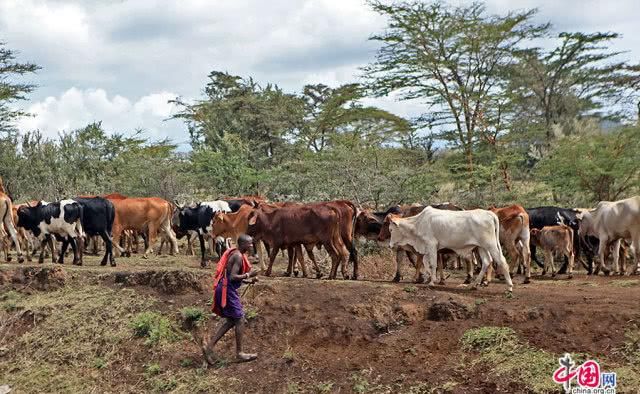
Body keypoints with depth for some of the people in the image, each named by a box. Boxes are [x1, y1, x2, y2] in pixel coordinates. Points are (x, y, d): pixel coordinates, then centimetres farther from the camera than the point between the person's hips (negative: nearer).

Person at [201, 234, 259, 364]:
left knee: (231, 320, 14)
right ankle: (239, 353, 6)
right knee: (239, 319, -2)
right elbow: (233, 277, -24)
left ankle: (210, 344, 11)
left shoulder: (235, 254, 13)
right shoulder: (238, 256, -17)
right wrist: (248, 275, -16)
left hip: (225, 289, 10)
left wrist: (248, 276, 12)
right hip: (227, 290, -10)